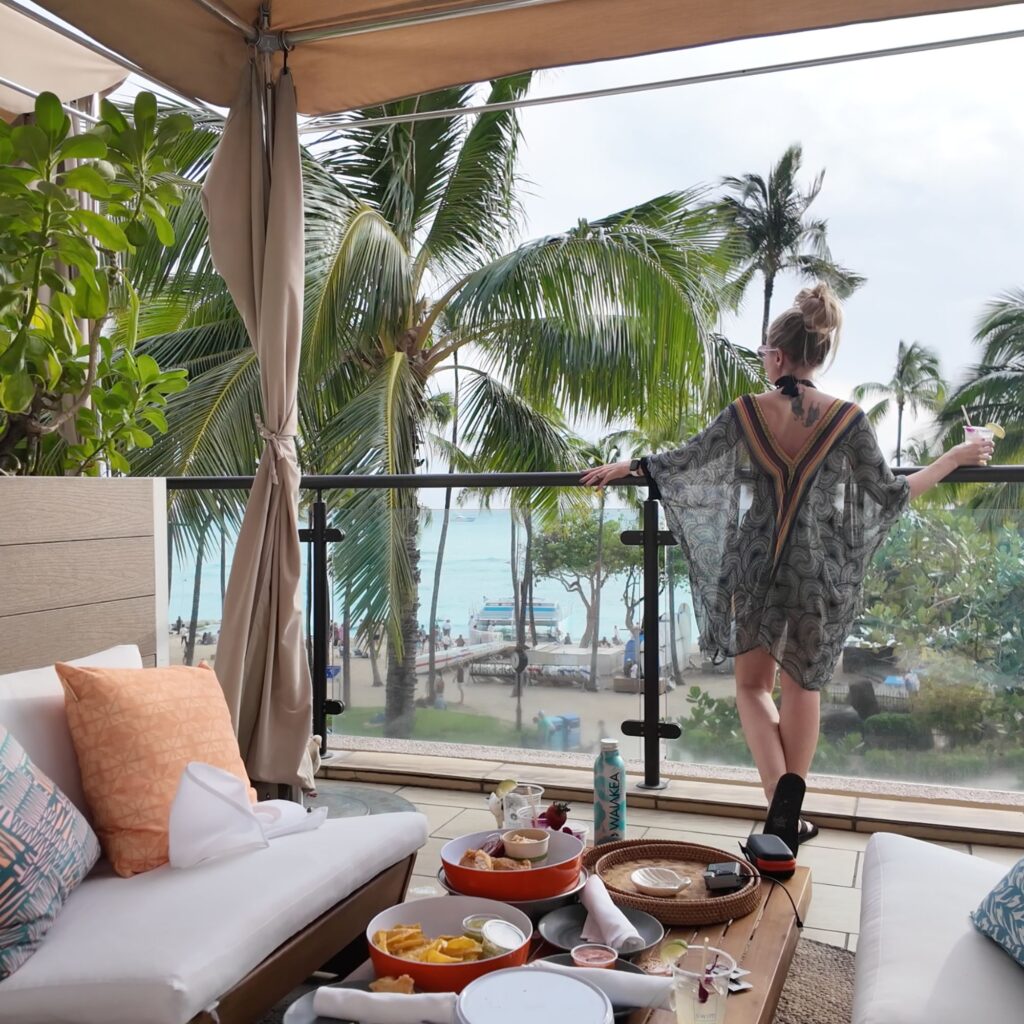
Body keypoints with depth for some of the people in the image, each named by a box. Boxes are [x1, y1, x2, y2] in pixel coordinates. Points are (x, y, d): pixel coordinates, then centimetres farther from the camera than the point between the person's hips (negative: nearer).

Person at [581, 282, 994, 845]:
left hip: (756, 564, 0)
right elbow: (890, 495, -3)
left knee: (753, 684, 15)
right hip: (817, 570, 1)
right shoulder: (847, 419, -9)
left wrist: (622, 466, 18)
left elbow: (681, 463, 1)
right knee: (802, 686, 17)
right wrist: (955, 458, 11)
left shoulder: (745, 413, -8)